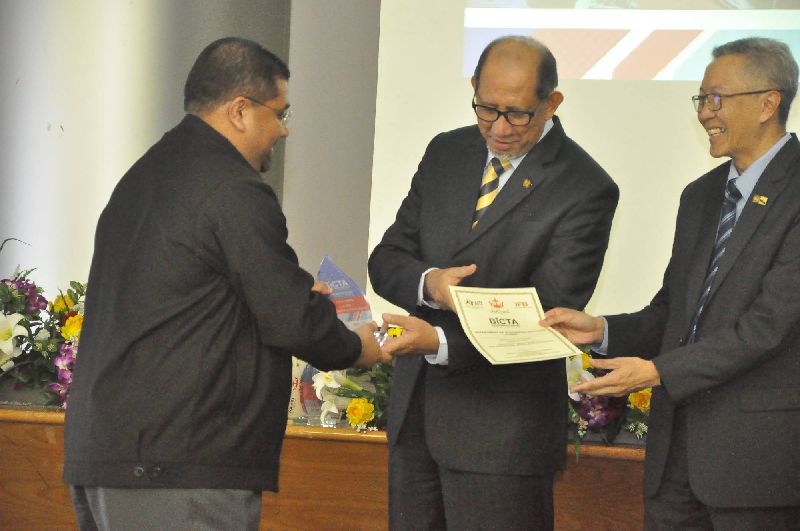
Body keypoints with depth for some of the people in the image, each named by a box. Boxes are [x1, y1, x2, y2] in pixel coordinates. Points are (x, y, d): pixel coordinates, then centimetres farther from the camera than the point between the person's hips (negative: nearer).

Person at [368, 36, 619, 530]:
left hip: (502, 428, -6)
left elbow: (548, 310, -16)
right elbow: (387, 259, 10)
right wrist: (428, 283, -14)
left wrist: (441, 341, -28)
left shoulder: (585, 190, -11)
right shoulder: (446, 153, 9)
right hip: (415, 411, 6)